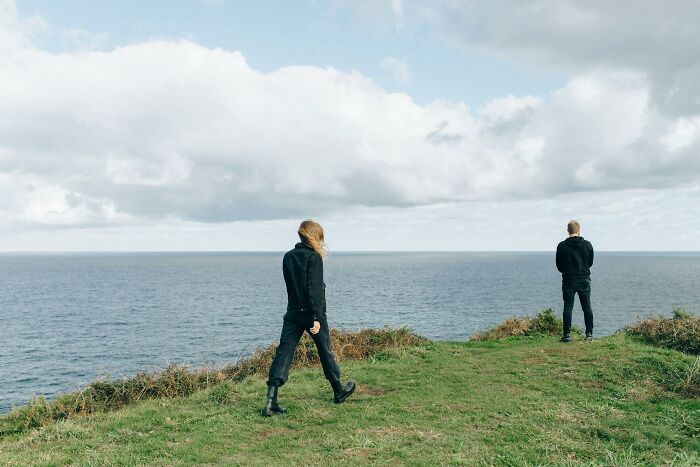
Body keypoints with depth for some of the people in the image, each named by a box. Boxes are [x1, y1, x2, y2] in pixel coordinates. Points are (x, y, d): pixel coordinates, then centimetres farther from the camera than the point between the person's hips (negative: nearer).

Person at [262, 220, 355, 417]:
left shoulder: (288, 257, 8)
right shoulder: (314, 258, -12)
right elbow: (314, 290, -19)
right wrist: (317, 318, -19)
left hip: (293, 313, 5)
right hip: (311, 313, -5)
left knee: (283, 353, -1)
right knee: (325, 351, 13)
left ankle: (271, 400, -12)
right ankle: (339, 391, 32)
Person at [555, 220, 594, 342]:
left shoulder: (562, 246, -8)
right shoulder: (587, 245, -1)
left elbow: (559, 266, -1)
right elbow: (590, 262, 9)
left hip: (569, 280, -2)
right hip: (584, 280, 2)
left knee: (568, 308, 0)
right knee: (587, 307, 10)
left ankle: (567, 335, -2)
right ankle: (589, 334, 13)